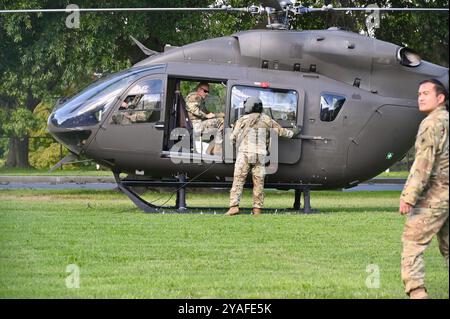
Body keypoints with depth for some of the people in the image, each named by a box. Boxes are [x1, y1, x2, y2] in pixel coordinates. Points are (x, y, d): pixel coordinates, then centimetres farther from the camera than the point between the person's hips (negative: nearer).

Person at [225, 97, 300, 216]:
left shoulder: (242, 121, 3)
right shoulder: (266, 120, 9)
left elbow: (233, 138, 3)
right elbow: (280, 130, 16)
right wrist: (292, 133, 33)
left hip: (244, 153, -2)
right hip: (260, 155, 2)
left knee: (238, 180, -4)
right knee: (258, 182, 8)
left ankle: (234, 206, -15)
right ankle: (257, 208, 8)